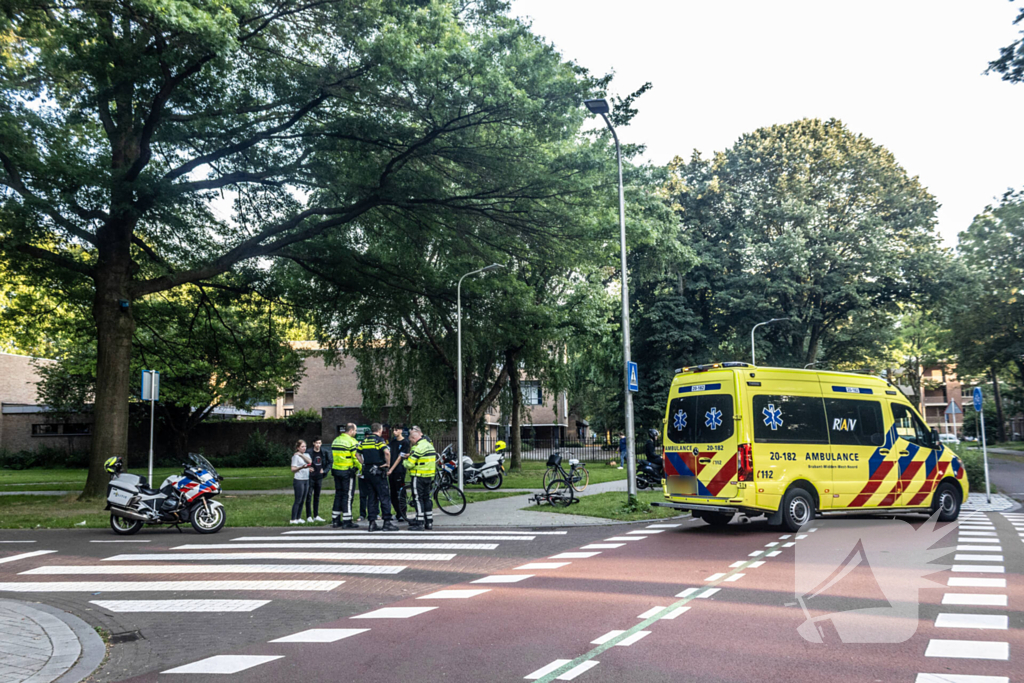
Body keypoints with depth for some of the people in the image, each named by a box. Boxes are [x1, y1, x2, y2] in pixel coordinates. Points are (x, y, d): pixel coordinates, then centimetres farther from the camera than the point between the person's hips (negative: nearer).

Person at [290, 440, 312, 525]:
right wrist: (302, 467, -25)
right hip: (298, 480, -6)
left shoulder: (306, 455, 15)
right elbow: (293, 469, -10)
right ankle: (293, 519, -4)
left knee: (302, 501, 8)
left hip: (306, 480, 7)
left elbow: (310, 462, -6)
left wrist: (301, 455, -9)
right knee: (298, 500, -7)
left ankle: (298, 518, 15)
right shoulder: (295, 456, -4)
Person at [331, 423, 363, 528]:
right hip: (348, 471, -7)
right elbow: (356, 457, -16)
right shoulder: (351, 441, -12)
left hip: (336, 470, 7)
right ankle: (347, 521, -1)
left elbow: (334, 455, 14)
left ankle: (335, 520, 18)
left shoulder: (336, 440, 13)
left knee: (338, 494, 14)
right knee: (348, 495, -2)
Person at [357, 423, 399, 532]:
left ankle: (372, 523, 10)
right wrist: (388, 464, -12)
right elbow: (387, 452, -25)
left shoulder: (364, 441, 11)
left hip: (367, 471, 6)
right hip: (378, 471, -6)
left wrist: (363, 463, 15)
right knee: (384, 497, -1)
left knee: (371, 497, 10)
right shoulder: (379, 440, -9)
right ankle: (387, 522, -3)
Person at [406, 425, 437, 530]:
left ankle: (419, 522, -3)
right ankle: (429, 522, 18)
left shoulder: (418, 447, -17)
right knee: (426, 498, 14)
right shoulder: (428, 444, 12)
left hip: (419, 476, -9)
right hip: (429, 476, 9)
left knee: (418, 498, -3)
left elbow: (410, 464, -17)